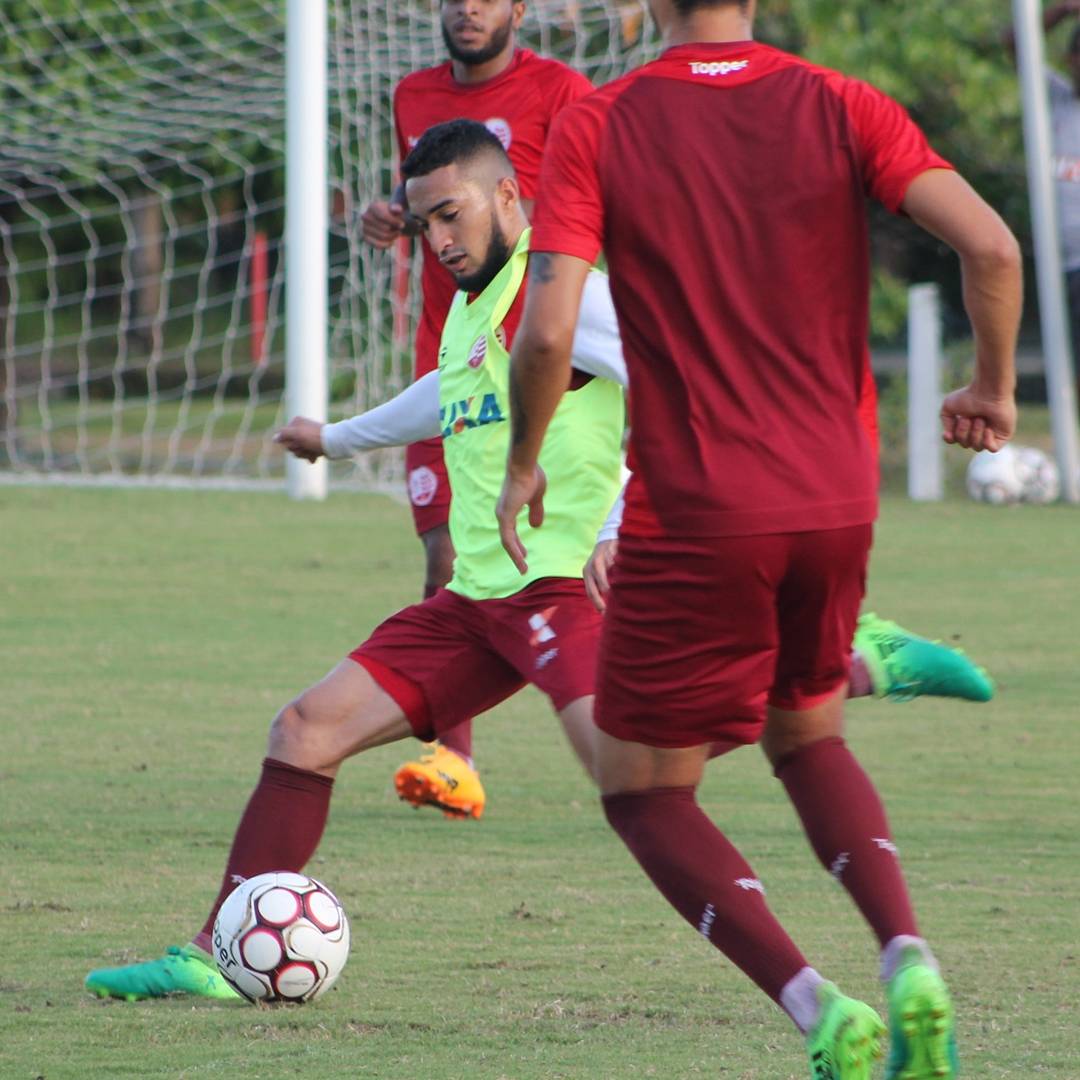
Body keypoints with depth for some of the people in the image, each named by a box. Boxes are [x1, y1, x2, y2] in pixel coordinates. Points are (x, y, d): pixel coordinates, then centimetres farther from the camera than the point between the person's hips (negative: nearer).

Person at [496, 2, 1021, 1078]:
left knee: (641, 790, 10)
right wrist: (992, 389, 8)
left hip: (693, 511, -4)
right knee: (807, 738, 27)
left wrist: (522, 465, 5)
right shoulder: (840, 106, 1)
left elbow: (547, 331, -13)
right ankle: (908, 957, 1)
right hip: (836, 503, 4)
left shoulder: (593, 127, -5)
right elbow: (989, 244, -10)